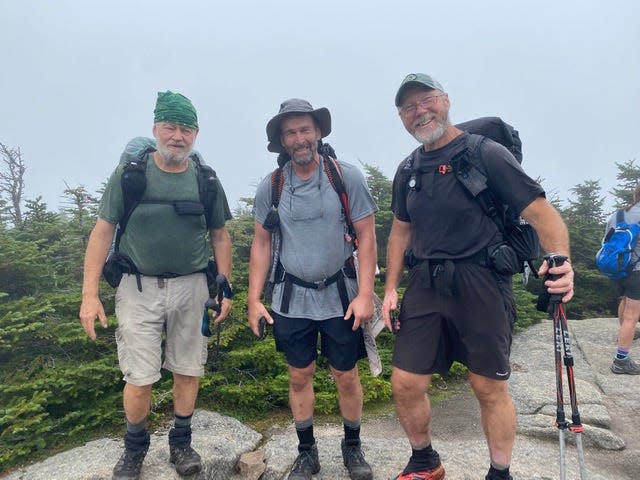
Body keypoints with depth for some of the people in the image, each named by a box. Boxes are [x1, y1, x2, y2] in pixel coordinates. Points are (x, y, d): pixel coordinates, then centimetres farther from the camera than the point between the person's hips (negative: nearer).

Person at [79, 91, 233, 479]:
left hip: (192, 287, 2)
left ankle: (181, 441, 33)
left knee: (188, 371, 11)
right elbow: (103, 231, -3)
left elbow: (220, 236, 8)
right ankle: (135, 447, 31)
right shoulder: (129, 173, -3)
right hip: (140, 287, -1)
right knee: (139, 378, 4)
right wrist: (90, 294, -7)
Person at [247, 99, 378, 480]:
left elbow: (367, 238, -6)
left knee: (346, 377, 10)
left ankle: (353, 447, 34)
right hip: (292, 298, 2)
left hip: (340, 296, -1)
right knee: (300, 377, 13)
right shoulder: (270, 187, 0)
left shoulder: (348, 178, -7)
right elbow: (262, 244, 5)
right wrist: (254, 299, 1)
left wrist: (365, 294, -12)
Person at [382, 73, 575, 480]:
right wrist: (391, 288, 10)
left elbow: (542, 213, -9)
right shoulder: (408, 170, 12)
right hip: (424, 285, 5)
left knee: (490, 388, 7)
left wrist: (560, 260, -27)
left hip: (480, 283, -4)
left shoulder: (486, 154, -5)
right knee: (405, 383, 5)